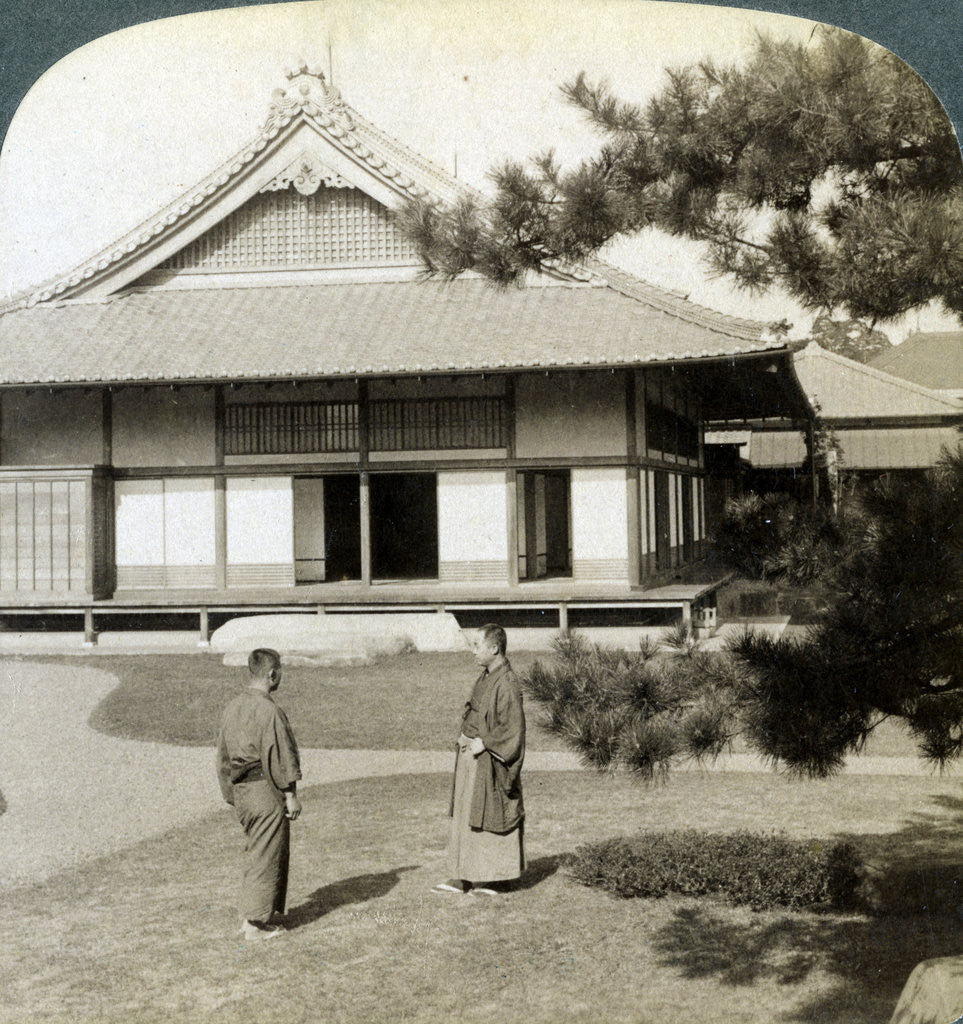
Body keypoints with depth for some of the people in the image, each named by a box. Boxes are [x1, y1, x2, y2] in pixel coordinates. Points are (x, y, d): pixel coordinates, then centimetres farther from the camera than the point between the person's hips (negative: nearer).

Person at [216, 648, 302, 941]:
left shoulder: (233, 707, 10)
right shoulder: (268, 710, -17)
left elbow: (223, 755, 15)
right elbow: (279, 755, -17)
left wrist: (231, 795, 21)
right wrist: (290, 794, -11)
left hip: (240, 790, 8)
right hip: (265, 788, -8)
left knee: (259, 851, 19)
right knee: (266, 856, 0)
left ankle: (249, 915, 22)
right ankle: (256, 923, 4)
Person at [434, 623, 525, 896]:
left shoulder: (506, 684, -19)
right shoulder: (486, 676, 9)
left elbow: (513, 729, -21)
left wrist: (483, 742, -20)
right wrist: (465, 736, 6)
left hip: (488, 759, -9)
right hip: (470, 752, 9)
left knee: (489, 819, 1)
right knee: (464, 816, 11)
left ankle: (499, 879, 13)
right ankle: (464, 878, 17)